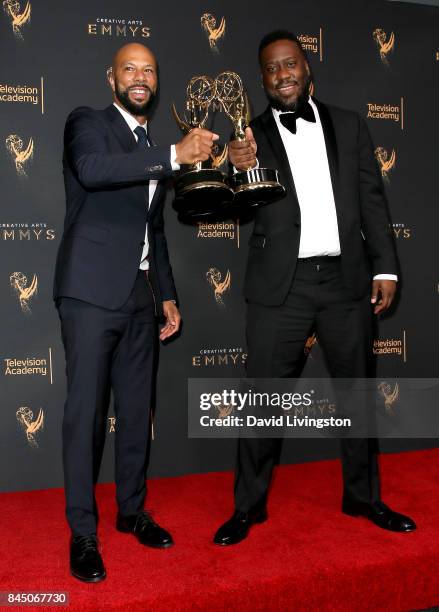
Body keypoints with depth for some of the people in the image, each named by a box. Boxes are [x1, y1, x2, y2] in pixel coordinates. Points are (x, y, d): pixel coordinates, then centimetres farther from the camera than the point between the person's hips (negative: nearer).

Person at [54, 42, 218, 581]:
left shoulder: (154, 149, 19)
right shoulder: (87, 123, 0)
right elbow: (91, 169, -24)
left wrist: (167, 294, 19)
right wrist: (174, 155, -30)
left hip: (139, 297, 7)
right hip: (92, 293, -6)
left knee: (136, 410, 11)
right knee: (86, 410, -2)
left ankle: (132, 510, 27)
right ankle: (82, 531, 10)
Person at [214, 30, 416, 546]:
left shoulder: (347, 126, 10)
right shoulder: (252, 135, 3)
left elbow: (373, 200, 9)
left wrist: (385, 268, 1)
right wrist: (239, 169, -29)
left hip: (347, 278, 3)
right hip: (281, 284, -2)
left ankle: (362, 497, 30)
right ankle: (249, 506, 17)